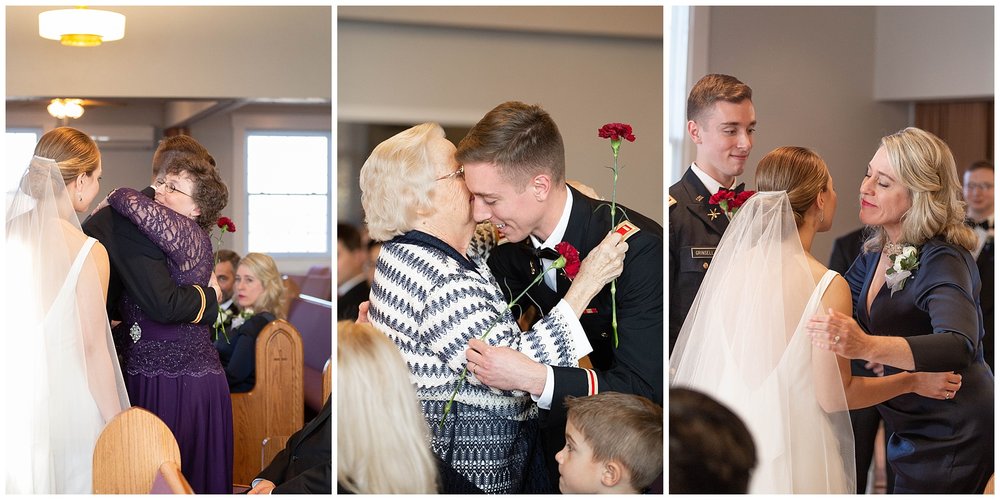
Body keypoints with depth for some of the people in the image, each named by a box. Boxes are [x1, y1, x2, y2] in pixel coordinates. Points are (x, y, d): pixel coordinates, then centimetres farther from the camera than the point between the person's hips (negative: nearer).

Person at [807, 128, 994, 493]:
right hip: (914, 431, 8)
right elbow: (840, 299, 15)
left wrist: (867, 346, -54)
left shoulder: (943, 261, -24)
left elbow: (959, 347, -40)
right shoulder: (877, 250, 0)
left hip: (953, 435, -8)